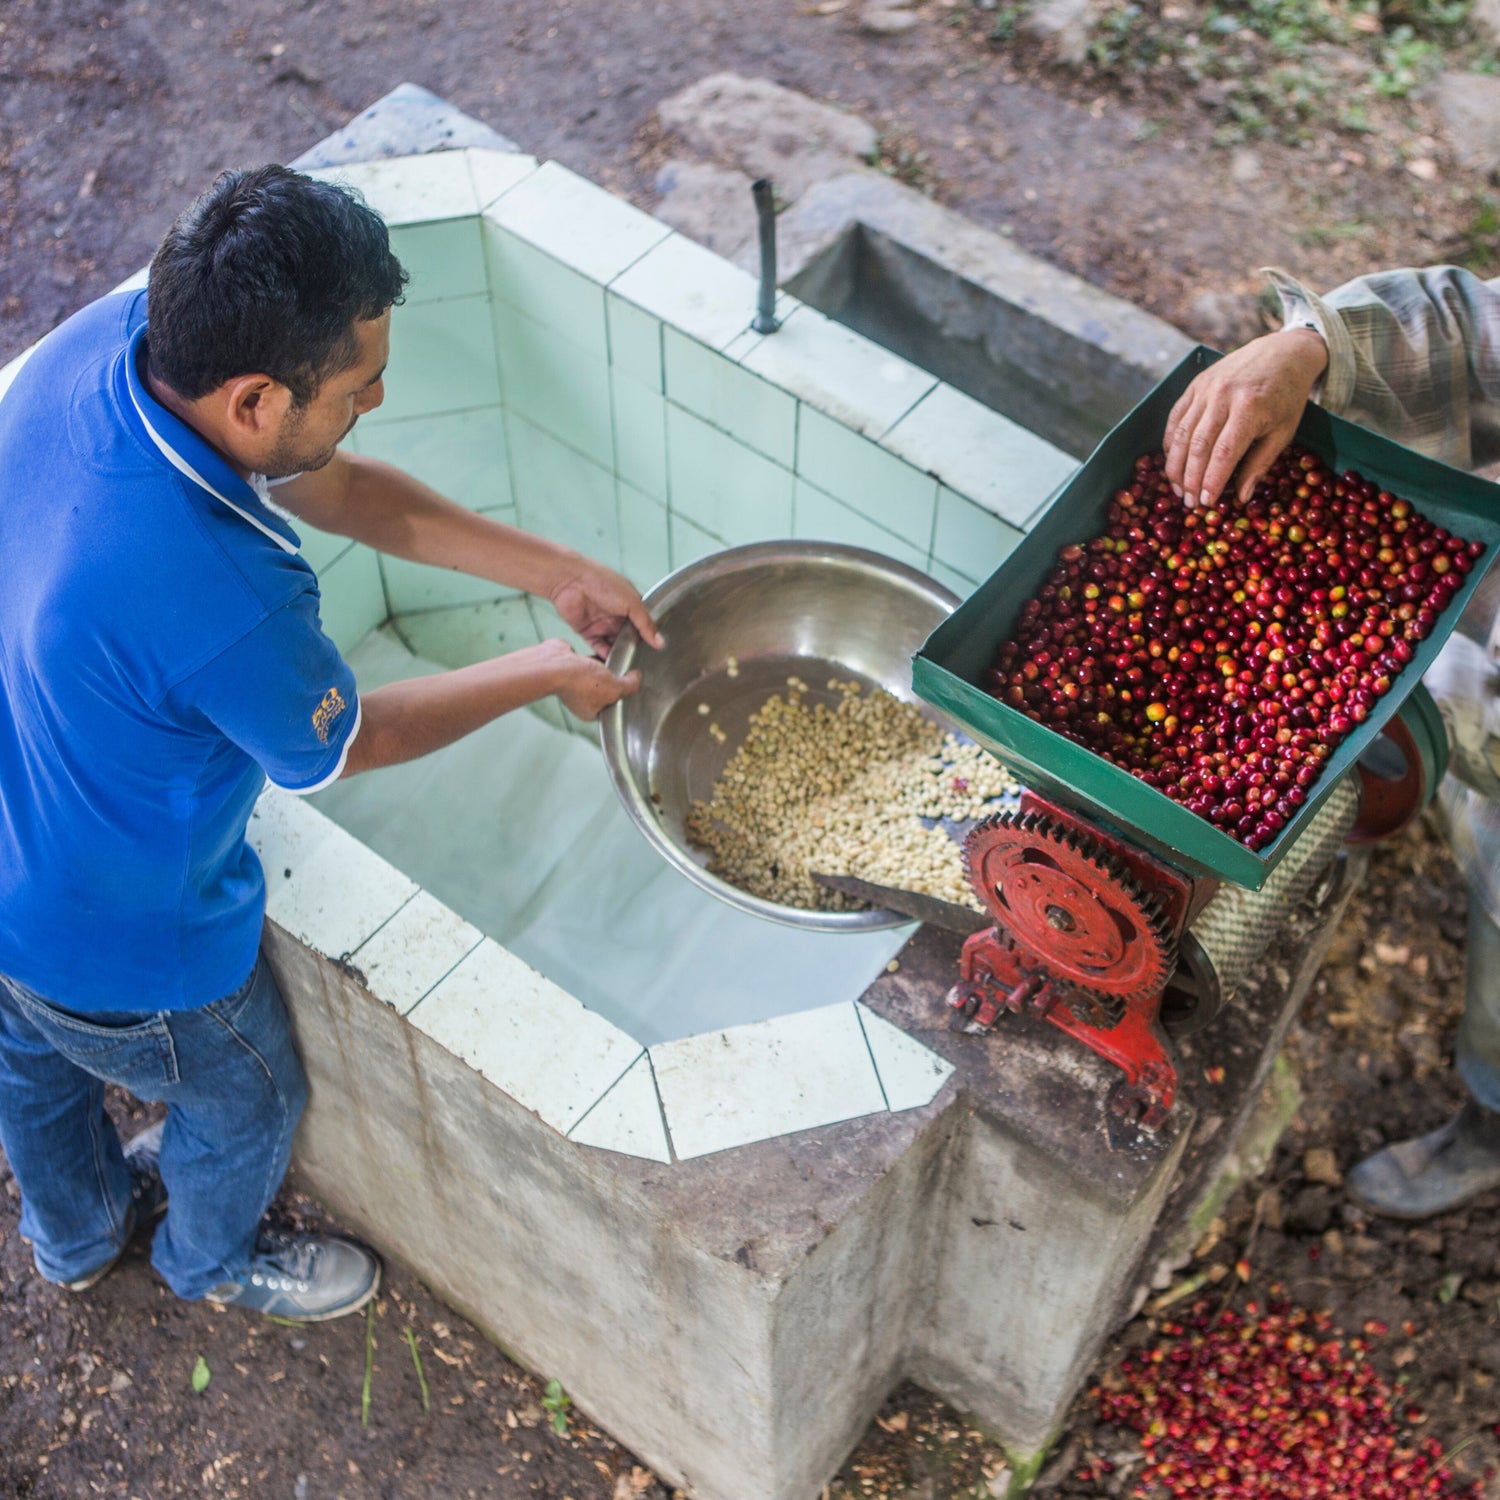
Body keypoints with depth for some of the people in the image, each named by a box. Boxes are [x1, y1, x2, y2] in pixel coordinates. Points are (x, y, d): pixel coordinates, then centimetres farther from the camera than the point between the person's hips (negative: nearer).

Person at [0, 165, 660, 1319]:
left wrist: (558, 571, -4)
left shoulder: (114, 335, -22)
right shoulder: (224, 598, -44)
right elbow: (338, 748, -20)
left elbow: (331, 487, -6)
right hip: (119, 944, -7)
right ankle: (214, 1260, 61)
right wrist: (547, 675, -7)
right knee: (244, 1102, 27)